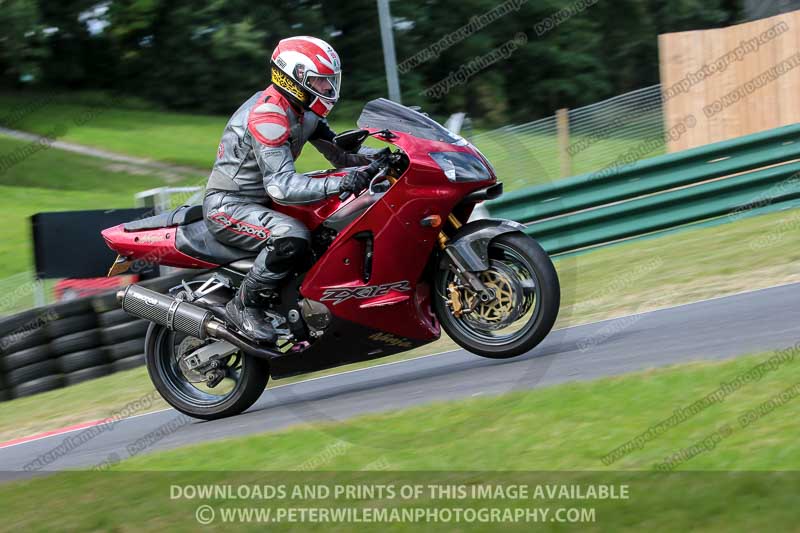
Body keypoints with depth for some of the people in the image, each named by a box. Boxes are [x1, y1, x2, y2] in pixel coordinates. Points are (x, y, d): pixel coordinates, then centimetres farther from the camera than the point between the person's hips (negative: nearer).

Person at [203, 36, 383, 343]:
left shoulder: (302, 112, 7)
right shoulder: (269, 116, -24)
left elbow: (340, 153, 9)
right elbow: (281, 185, -33)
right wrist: (338, 184, -43)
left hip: (259, 200, 10)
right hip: (227, 207, -10)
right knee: (291, 237, -36)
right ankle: (245, 306, -20)